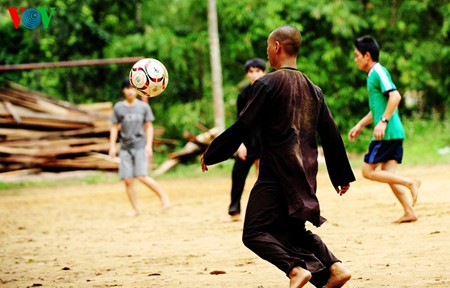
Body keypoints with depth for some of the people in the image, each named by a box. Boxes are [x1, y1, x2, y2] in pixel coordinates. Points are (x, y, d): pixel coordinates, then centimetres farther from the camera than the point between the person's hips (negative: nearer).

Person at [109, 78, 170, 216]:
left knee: (142, 176, -16)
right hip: (125, 147, 2)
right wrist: (112, 145, 2)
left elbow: (148, 127, 6)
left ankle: (163, 195, 3)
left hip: (140, 146, -2)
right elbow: (114, 127, 9)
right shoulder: (118, 107, 5)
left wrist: (149, 145, -3)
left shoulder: (144, 107, 3)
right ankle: (135, 209, 5)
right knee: (127, 180, -4)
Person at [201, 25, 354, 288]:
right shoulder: (313, 89, 12)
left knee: (255, 233, -3)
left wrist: (211, 154, 1)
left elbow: (243, 126, -9)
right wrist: (343, 176, 21)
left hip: (276, 173, -7)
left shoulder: (268, 84, -8)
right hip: (305, 175, 7)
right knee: (293, 230, 19)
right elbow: (331, 135, 13)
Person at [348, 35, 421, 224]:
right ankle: (409, 212, 2)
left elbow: (395, 96, -23)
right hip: (395, 133, 10)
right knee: (388, 175, 6)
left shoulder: (379, 72, -10)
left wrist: (383, 122, -27)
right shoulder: (373, 75, 19)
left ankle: (410, 183, -11)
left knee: (368, 171, -5)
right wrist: (360, 125, 30)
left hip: (387, 133, -10)